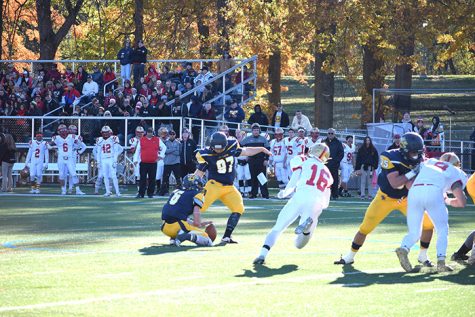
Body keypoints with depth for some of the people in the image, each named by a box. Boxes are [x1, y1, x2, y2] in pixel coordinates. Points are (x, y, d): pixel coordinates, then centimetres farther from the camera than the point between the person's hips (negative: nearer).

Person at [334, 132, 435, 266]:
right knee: (365, 228, -3)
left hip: (405, 199, 3)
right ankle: (350, 256, 18)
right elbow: (395, 183, -35)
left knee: (428, 223, -9)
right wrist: (413, 172, -40)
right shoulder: (391, 158, -28)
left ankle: (423, 255, 12)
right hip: (385, 198, -3)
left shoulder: (418, 160, -14)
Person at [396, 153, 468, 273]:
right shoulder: (456, 174, 25)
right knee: (442, 230, 14)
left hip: (414, 192, 3)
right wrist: (447, 201, 35)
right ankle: (441, 262, -2)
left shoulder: (430, 162, 34)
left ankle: (404, 248, -18)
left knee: (414, 233, 12)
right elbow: (461, 202, 16)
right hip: (433, 192, -3)